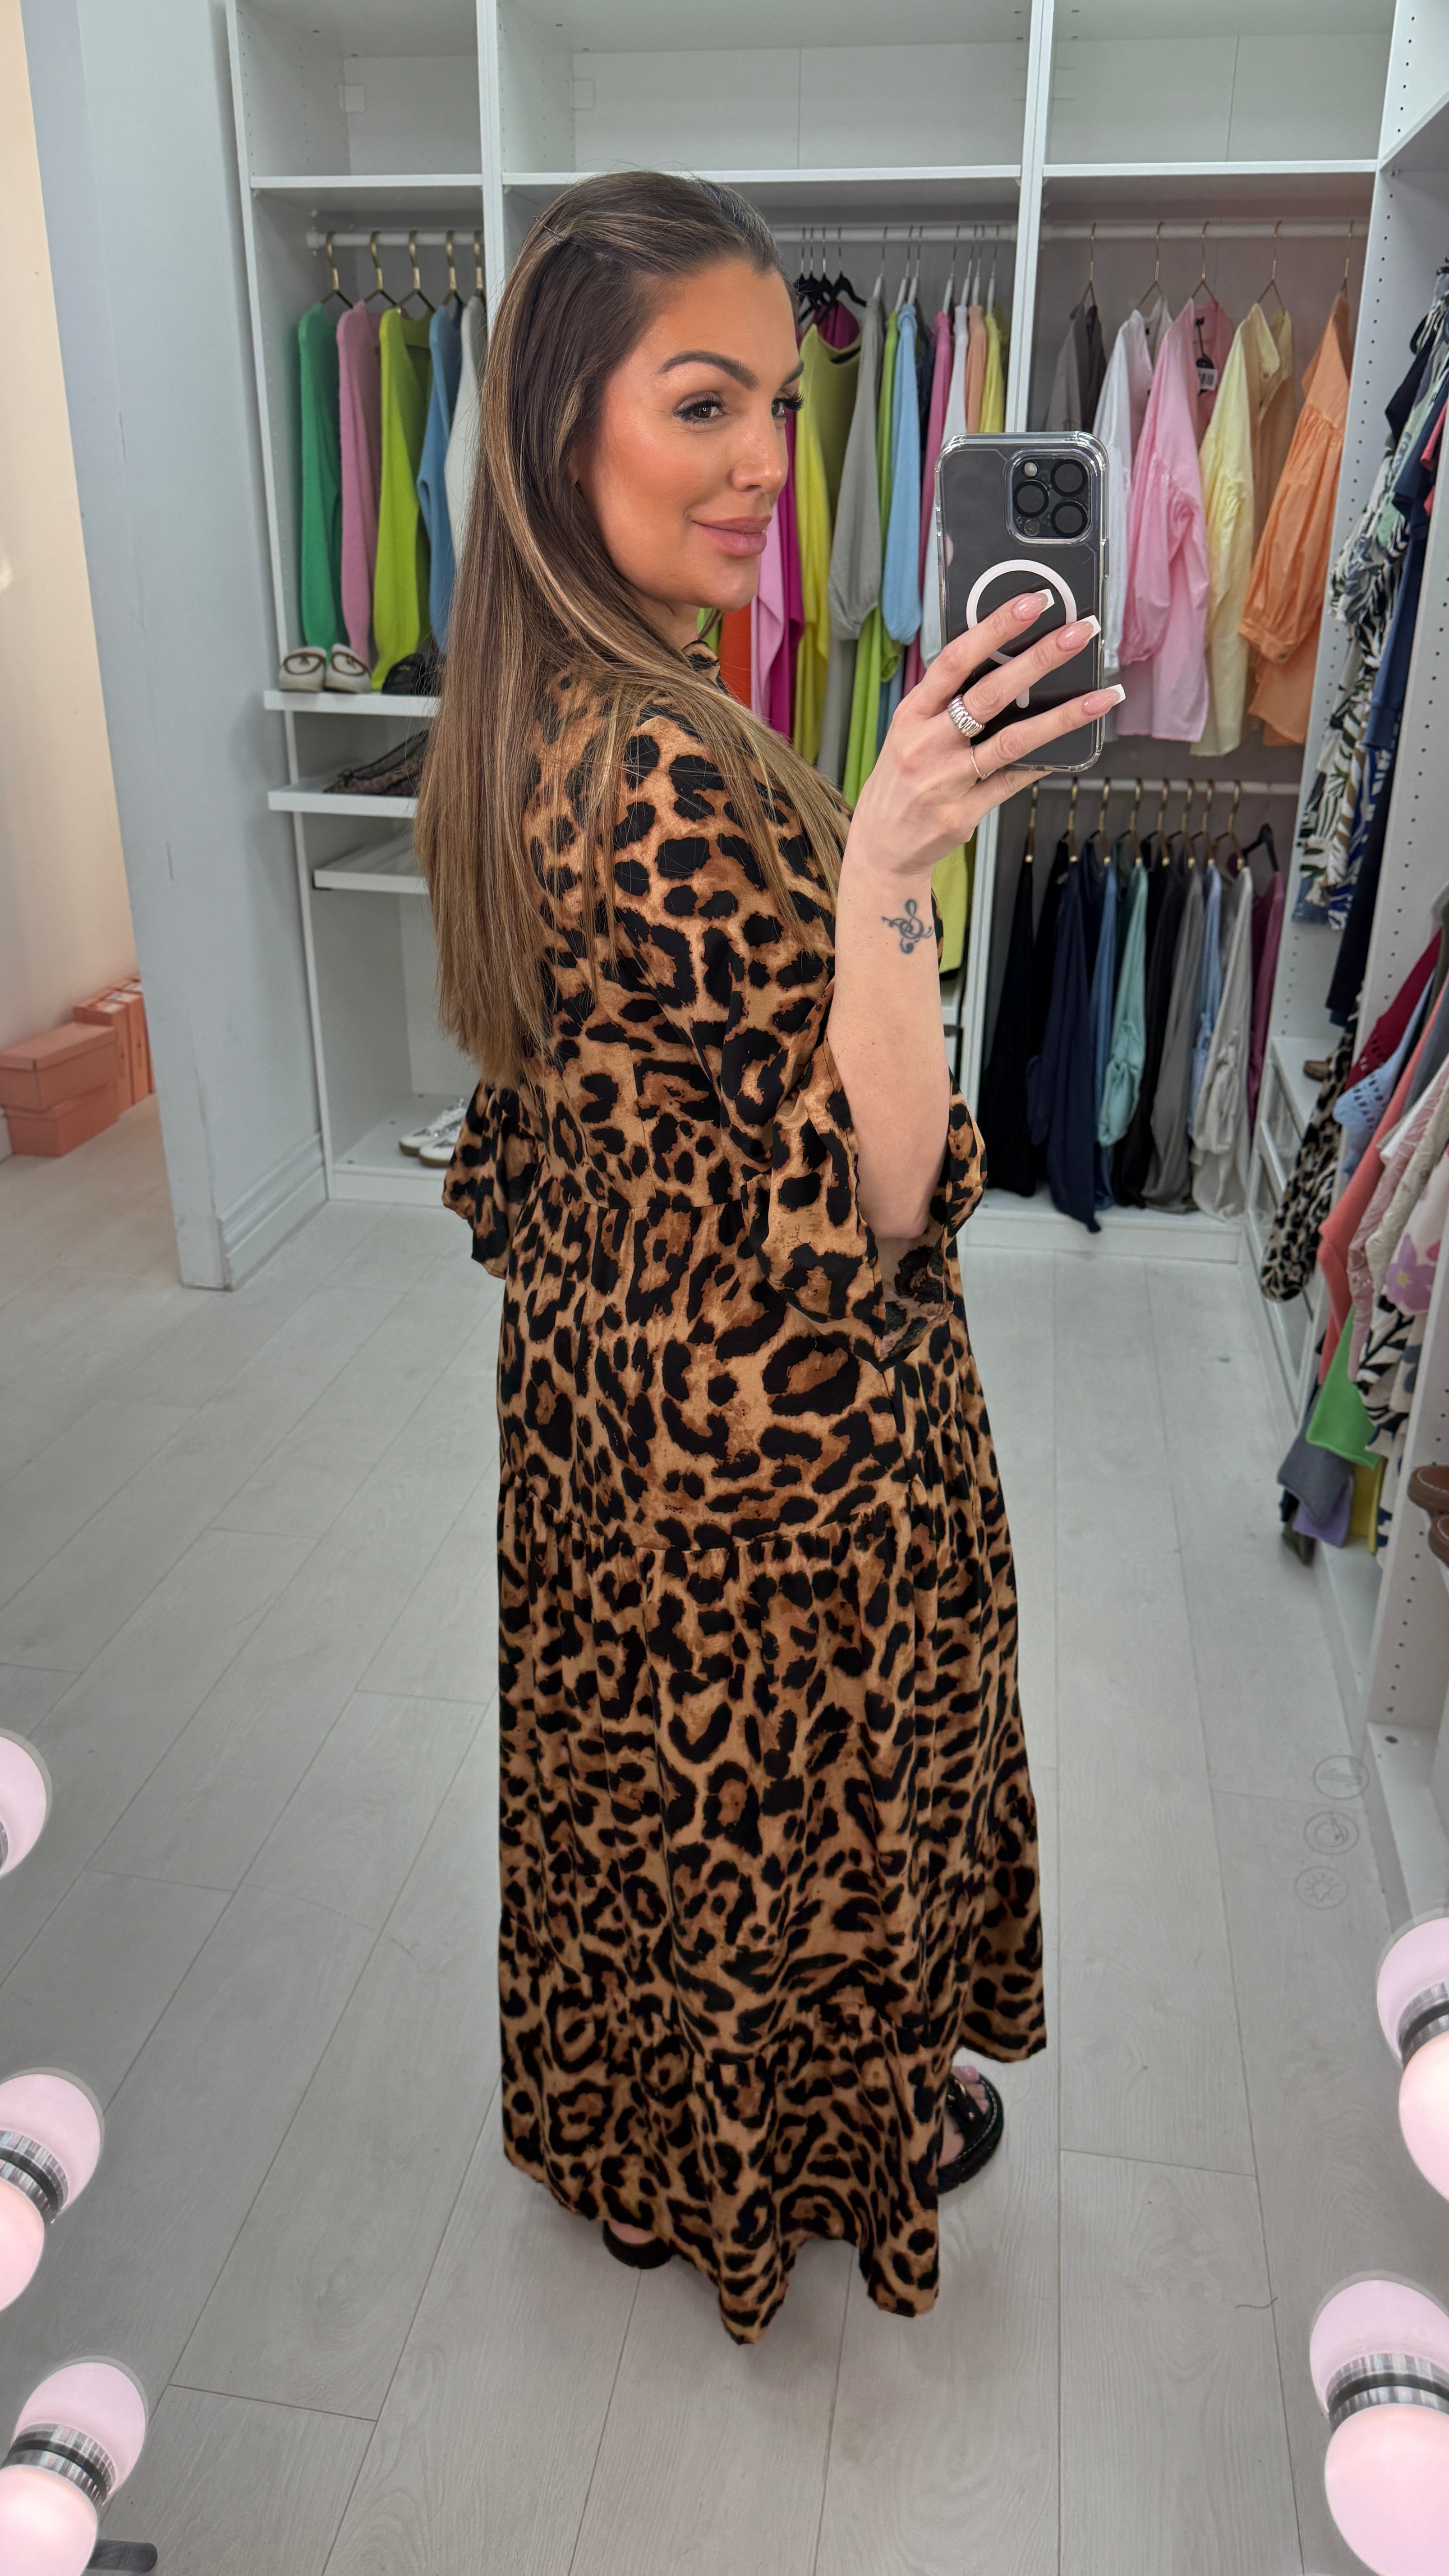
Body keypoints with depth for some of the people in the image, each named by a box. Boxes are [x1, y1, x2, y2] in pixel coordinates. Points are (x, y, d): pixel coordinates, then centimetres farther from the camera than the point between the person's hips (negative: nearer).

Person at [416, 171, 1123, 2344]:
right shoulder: (682, 778, -30)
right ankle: (830, 2140, 49)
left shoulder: (514, 723, 0)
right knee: (800, 1808, 18)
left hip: (593, 1374, 9)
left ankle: (624, 2125, 54)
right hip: (780, 1434, -9)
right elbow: (871, 1200, -31)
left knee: (632, 1762, 27)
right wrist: (891, 859, -39)